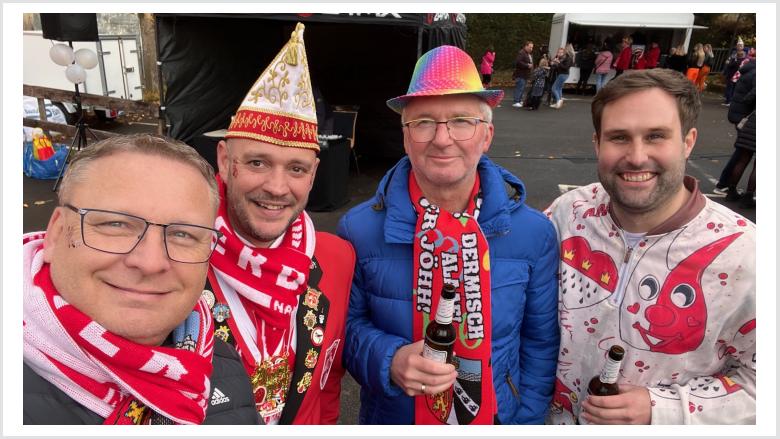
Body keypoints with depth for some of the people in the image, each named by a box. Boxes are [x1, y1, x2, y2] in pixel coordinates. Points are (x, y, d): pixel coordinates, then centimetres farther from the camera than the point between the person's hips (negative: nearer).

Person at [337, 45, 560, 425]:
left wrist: (526, 421, -4)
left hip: (500, 418, 1)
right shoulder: (359, 230, -17)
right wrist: (389, 361, -25)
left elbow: (540, 342, -3)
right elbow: (348, 324, -7)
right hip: (392, 416, 0)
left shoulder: (534, 233, -13)